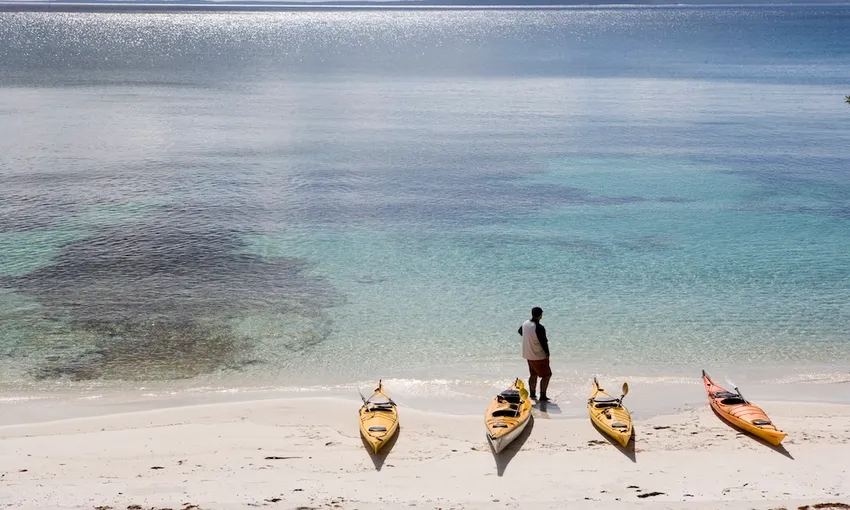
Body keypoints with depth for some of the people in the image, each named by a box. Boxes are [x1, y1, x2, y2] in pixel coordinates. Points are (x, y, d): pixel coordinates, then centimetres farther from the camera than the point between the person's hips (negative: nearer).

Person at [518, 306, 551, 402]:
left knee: (533, 374, 21)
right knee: (546, 375, 3)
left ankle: (532, 394, 28)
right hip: (539, 356, -8)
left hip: (528, 355, 8)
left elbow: (520, 331, 21)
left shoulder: (525, 324, -1)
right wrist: (547, 354, -7)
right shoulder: (539, 328, -25)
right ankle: (542, 396, 0)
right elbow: (544, 342, -20)